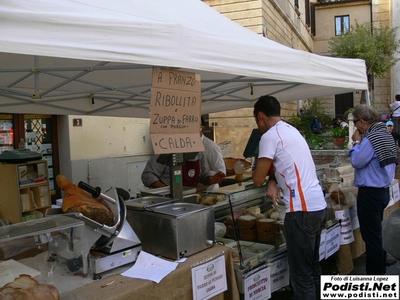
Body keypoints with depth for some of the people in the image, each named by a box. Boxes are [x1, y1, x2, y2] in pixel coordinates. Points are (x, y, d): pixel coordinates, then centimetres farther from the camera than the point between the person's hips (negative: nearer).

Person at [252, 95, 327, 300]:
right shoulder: (290, 130, 18)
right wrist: (273, 181, 2)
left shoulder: (270, 136, -10)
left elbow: (258, 179, -7)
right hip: (318, 206, 9)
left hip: (302, 210, -9)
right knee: (312, 266, 20)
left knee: (301, 273, -1)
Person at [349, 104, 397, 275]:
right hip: (382, 190, 10)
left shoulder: (372, 138, -20)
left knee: (371, 236, 0)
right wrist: (361, 142, 6)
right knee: (376, 235, 20)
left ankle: (374, 275, 9)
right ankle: (380, 270, 32)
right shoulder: (385, 134, 11)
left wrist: (357, 142, -7)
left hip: (370, 193, -10)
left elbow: (356, 162, -18)